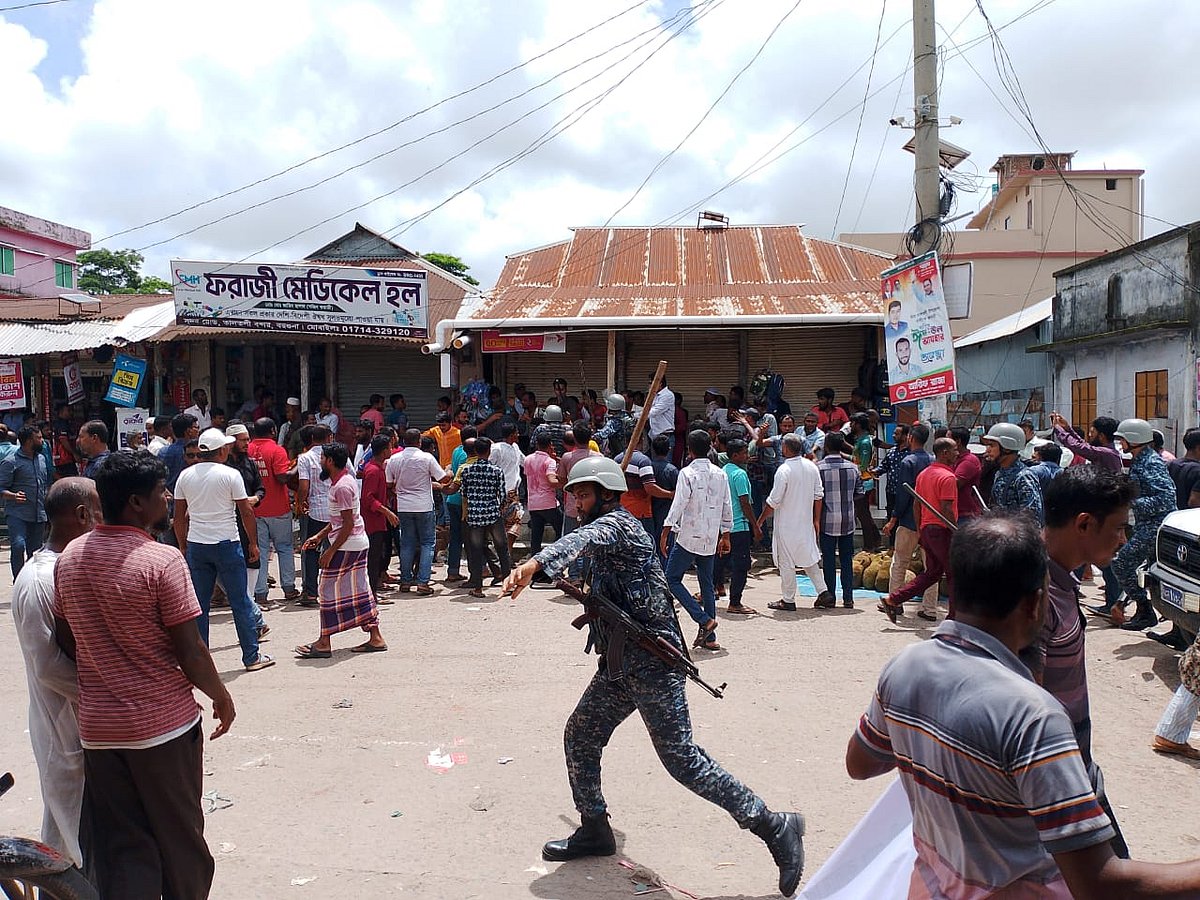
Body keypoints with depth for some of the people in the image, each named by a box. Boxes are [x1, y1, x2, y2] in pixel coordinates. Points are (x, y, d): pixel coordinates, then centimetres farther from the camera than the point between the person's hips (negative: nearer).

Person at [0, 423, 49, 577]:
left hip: (39, 514, 6)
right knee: (18, 545, -21)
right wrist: (13, 496, -27)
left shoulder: (42, 459, 15)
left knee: (35, 551, 9)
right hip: (18, 514, -6)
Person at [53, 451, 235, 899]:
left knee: (119, 849, 14)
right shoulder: (162, 560, -19)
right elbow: (189, 650, -17)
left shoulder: (69, 557, 0)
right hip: (164, 723, -5)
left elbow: (66, 639, 10)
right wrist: (221, 696, -2)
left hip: (97, 727, 5)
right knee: (179, 838, 15)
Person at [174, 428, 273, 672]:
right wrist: (254, 543, 4)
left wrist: (184, 546, 18)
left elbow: (179, 517, 9)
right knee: (239, 601, 3)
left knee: (199, 605, 10)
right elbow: (246, 511, -6)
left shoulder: (185, 476, 5)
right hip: (227, 544, -4)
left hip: (196, 545, 4)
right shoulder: (230, 475, -8)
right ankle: (252, 657, 9)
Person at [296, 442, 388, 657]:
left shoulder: (341, 486, -19)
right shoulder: (346, 479, 12)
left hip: (346, 545, -10)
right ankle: (375, 638, 14)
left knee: (329, 589, 0)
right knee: (359, 589, 12)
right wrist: (319, 536, 20)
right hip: (359, 543, 10)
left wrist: (331, 551, -19)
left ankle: (324, 643, 7)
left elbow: (348, 524, -21)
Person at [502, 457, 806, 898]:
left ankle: (774, 827, 0)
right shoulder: (606, 531, 18)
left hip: (652, 663, -10)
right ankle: (594, 831, 31)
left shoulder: (616, 523, -13)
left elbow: (581, 540, -37)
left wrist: (536, 564, -52)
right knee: (580, 738, 15)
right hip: (620, 666, 10)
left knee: (681, 758, -10)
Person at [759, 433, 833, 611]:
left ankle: (788, 600, 11)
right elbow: (818, 494, 7)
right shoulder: (811, 466, 1)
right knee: (809, 558, 19)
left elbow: (774, 501, -17)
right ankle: (823, 592, 14)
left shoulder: (784, 470, -19)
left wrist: (760, 521, -6)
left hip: (787, 525, -6)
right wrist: (816, 520, 15)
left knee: (786, 563, 4)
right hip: (806, 522, 6)